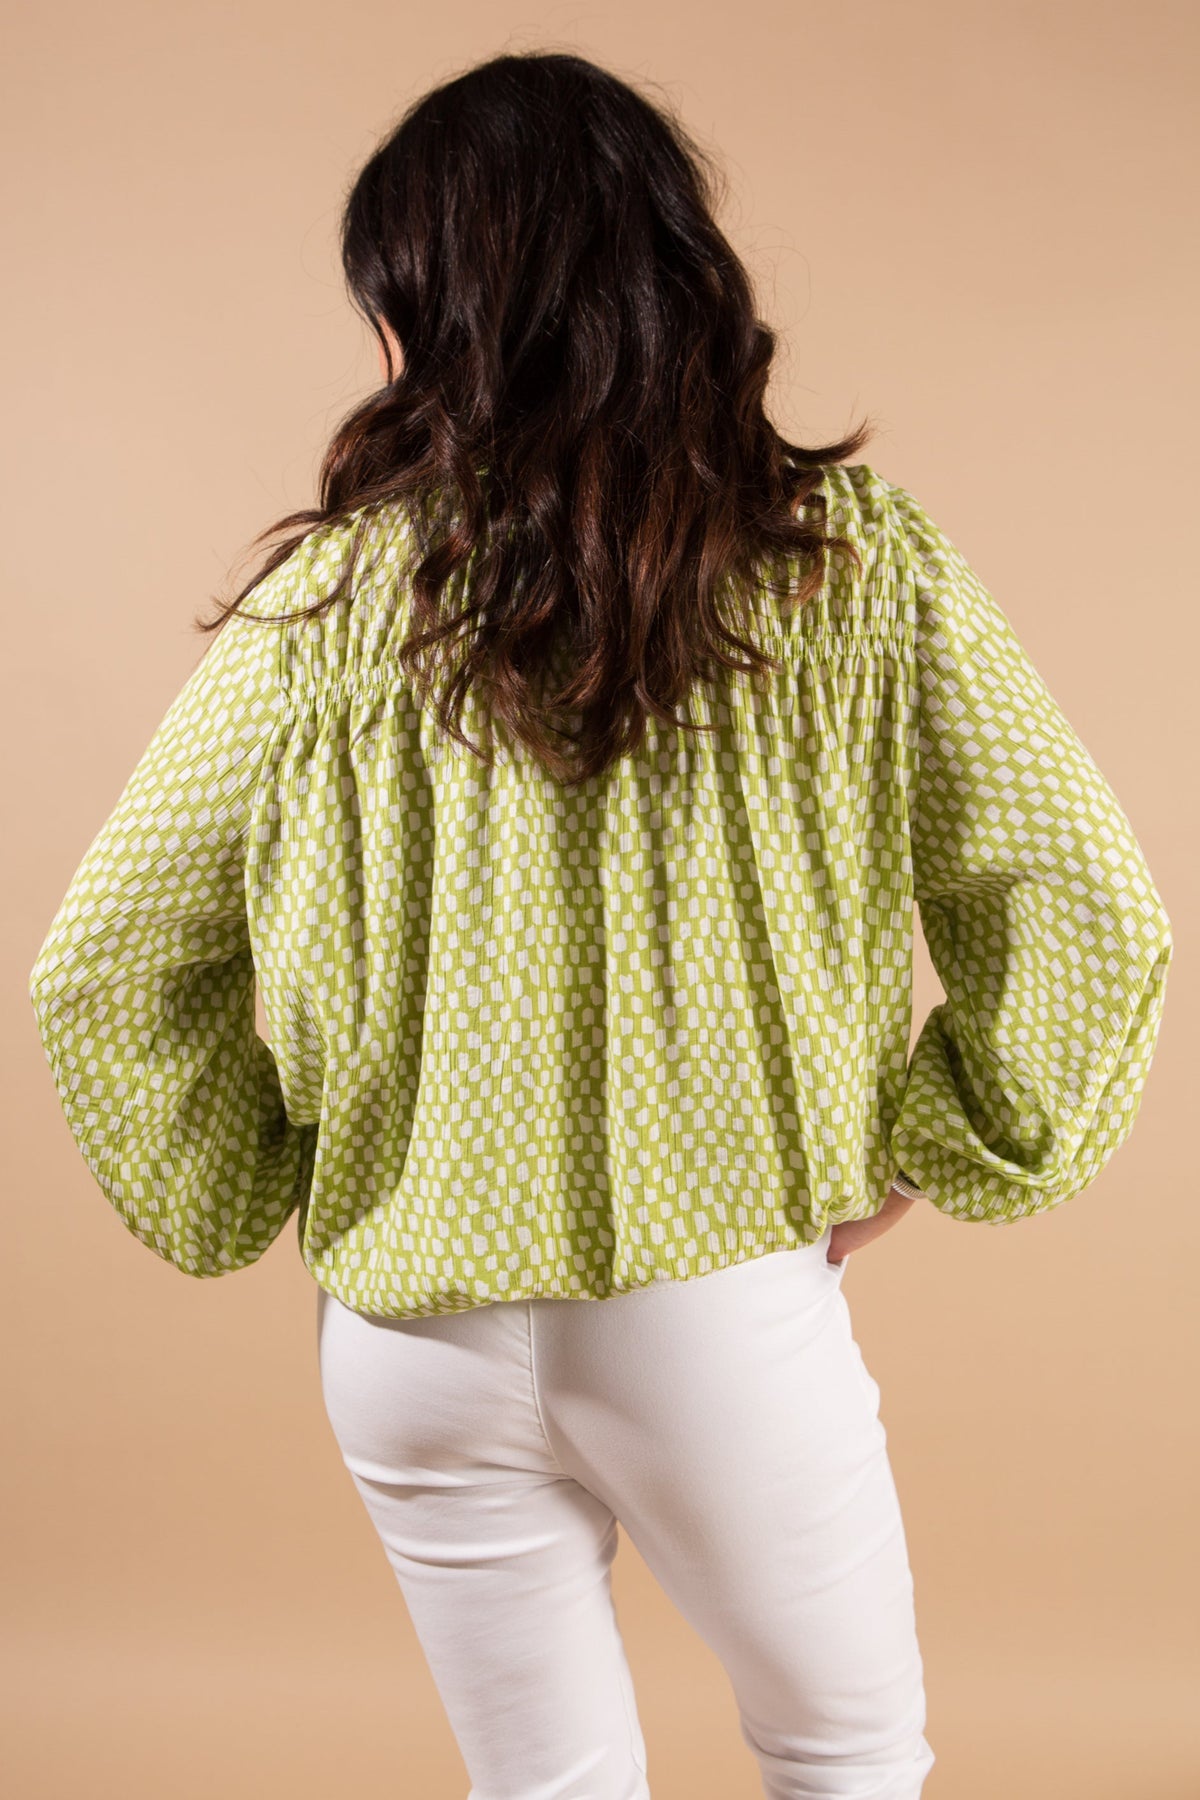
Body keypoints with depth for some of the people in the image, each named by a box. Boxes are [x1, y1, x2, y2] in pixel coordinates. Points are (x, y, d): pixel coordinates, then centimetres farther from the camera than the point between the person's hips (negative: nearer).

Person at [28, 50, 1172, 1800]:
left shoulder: (328, 605, -8)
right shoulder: (858, 569, -9)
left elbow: (106, 968, -3)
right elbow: (1083, 914, -7)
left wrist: (266, 1195, 10)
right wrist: (911, 1158, 5)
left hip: (417, 1331, 2)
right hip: (733, 1312, -1)